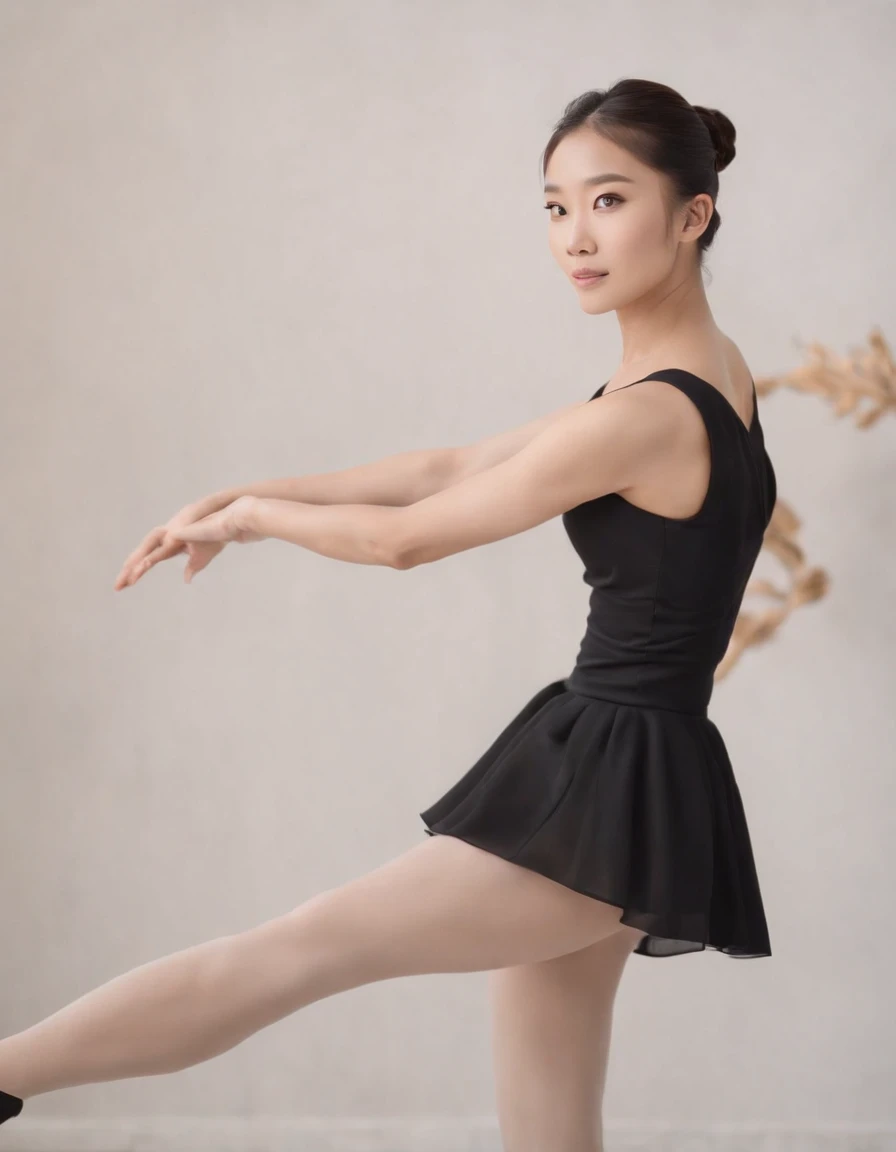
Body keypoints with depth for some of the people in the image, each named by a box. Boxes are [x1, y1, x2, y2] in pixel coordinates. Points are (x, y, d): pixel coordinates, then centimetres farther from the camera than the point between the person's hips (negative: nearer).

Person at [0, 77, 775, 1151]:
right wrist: (249, 495, 13)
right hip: (615, 777, 9)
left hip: (605, 789, -9)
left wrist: (250, 514, 7)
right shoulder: (714, 371, 11)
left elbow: (406, 537, -10)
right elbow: (451, 469, 15)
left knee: (285, 954, -5)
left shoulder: (644, 419, -19)